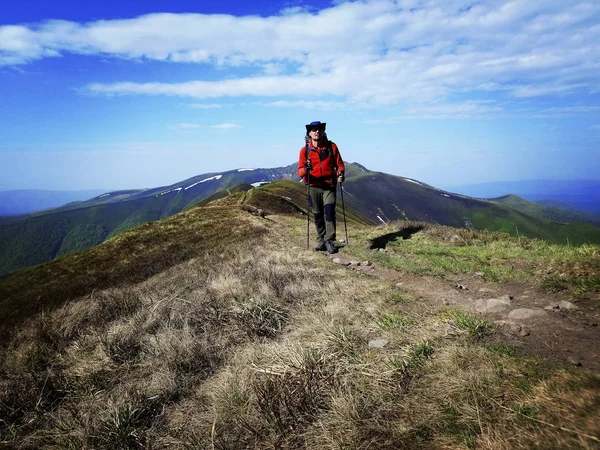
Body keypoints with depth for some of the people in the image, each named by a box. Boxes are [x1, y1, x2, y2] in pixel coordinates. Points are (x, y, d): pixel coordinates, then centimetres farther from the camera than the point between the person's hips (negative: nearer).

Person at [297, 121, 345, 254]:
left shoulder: (331, 146, 3)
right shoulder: (305, 150, 2)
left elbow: (339, 163, 8)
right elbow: (300, 171, -1)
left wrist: (340, 173, -12)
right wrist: (305, 169, -24)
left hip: (329, 186, -1)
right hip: (313, 187, 1)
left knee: (329, 211, -13)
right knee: (317, 215, 7)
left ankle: (329, 241, -7)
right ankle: (321, 241, 19)